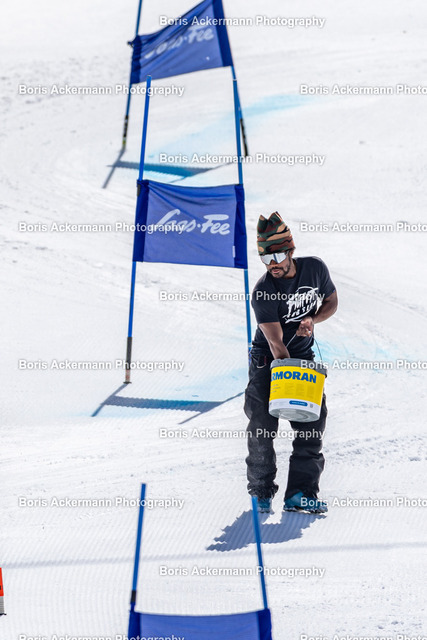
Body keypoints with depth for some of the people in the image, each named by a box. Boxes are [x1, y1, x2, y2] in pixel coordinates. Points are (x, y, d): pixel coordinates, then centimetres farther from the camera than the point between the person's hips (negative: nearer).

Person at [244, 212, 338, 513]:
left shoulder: (315, 268, -10)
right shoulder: (263, 291, -22)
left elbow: (331, 301, 7)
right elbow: (276, 343, -25)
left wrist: (312, 320, -13)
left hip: (303, 355, 4)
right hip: (268, 359, -4)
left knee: (313, 420, -5)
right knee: (263, 425, -8)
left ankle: (300, 493, -3)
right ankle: (262, 492, 7)